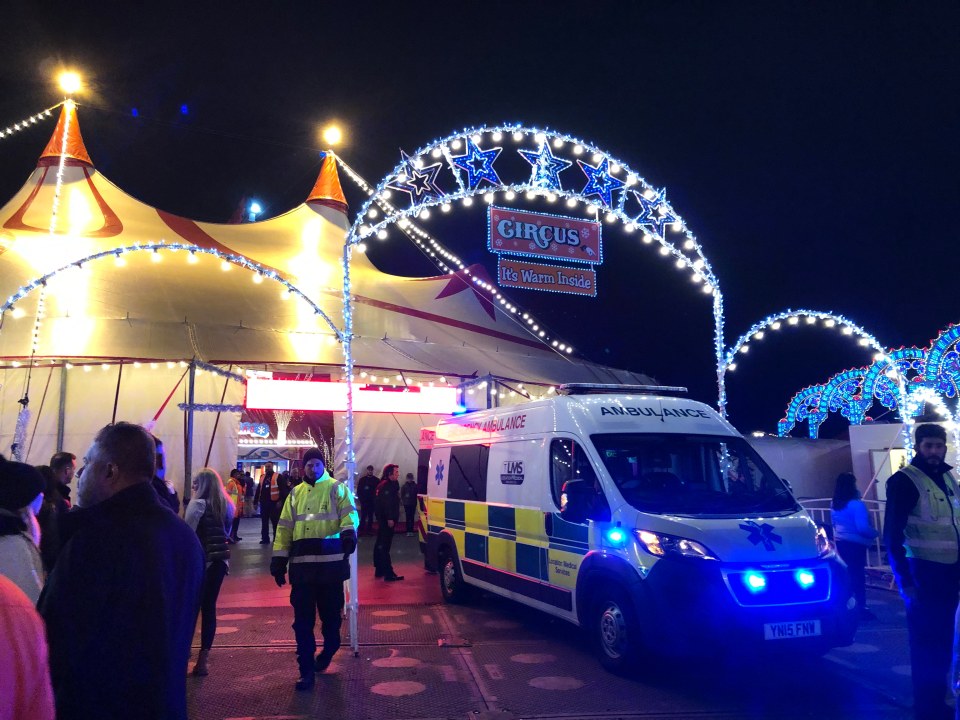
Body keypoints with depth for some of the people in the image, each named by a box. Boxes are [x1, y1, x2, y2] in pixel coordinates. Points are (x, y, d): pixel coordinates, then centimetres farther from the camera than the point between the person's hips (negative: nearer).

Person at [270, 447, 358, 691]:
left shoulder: (337, 488, 2)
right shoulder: (295, 493, 15)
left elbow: (349, 514, -11)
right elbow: (285, 528, 15)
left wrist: (349, 533, -32)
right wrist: (279, 558, 8)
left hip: (331, 561, -3)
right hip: (302, 563, 3)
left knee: (330, 613, 10)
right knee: (302, 620, 2)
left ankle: (328, 650, 38)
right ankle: (306, 671, 10)